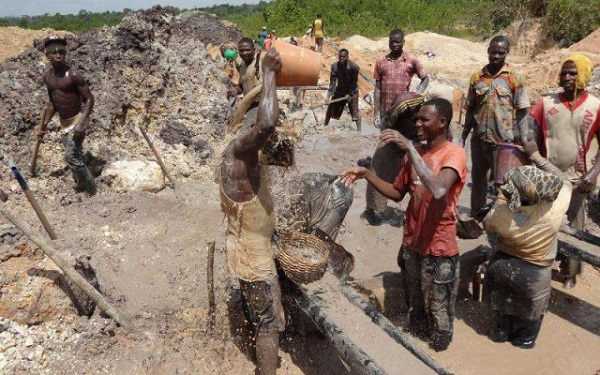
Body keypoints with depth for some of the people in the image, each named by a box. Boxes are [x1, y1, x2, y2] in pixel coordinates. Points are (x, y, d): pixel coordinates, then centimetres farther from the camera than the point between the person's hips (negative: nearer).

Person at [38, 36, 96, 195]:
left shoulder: (73, 75, -19)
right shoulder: (47, 76, 3)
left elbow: (89, 99, -18)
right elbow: (52, 101, 15)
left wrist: (82, 122, -28)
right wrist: (45, 123, 12)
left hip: (77, 119, -7)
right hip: (63, 121, 7)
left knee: (71, 156, -14)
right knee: (74, 155, 18)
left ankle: (92, 191, -2)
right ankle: (81, 183, 37)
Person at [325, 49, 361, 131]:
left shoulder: (353, 67, -24)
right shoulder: (335, 66, -15)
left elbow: (354, 82, -15)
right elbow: (332, 82, -16)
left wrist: (350, 94, -16)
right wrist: (329, 95, -25)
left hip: (352, 90, -3)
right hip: (340, 90, 3)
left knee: (355, 111, -6)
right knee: (331, 107, 8)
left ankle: (359, 130, -1)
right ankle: (325, 126, 24)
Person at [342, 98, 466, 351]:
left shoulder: (454, 153, -17)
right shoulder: (415, 154, 5)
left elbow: (438, 190, -36)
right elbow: (398, 193, 9)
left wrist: (409, 147, -35)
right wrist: (367, 174, -5)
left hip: (439, 247, -6)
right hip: (412, 243, 7)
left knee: (438, 312, 11)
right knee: (415, 306, 25)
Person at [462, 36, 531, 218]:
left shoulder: (515, 78, -5)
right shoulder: (476, 77, 4)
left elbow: (521, 111, -6)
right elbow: (470, 110, 9)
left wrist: (521, 141, -11)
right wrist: (463, 136, 7)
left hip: (503, 140, -4)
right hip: (479, 138, 4)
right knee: (477, 178, 15)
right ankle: (475, 216, 30)